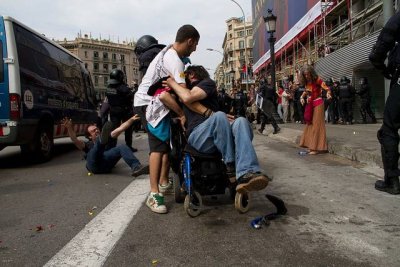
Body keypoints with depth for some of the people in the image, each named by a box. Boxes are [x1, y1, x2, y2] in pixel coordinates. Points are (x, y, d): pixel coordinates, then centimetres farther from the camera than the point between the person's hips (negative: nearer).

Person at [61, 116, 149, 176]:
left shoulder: (107, 139, 38)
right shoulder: (88, 145, 33)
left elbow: (120, 129, 26)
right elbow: (75, 140, 11)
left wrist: (131, 119, 15)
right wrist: (70, 128, -7)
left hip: (107, 161, 1)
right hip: (94, 164, -1)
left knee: (122, 147, -24)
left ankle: (136, 167, -46)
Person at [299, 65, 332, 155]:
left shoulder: (317, 80, -12)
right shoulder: (306, 82, 5)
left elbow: (326, 88, -21)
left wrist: (328, 93, -42)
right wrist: (302, 97, 1)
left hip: (318, 103, -7)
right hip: (310, 104, 7)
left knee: (316, 124, -7)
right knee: (310, 124, 9)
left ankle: (317, 148, -4)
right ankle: (312, 146, 16)